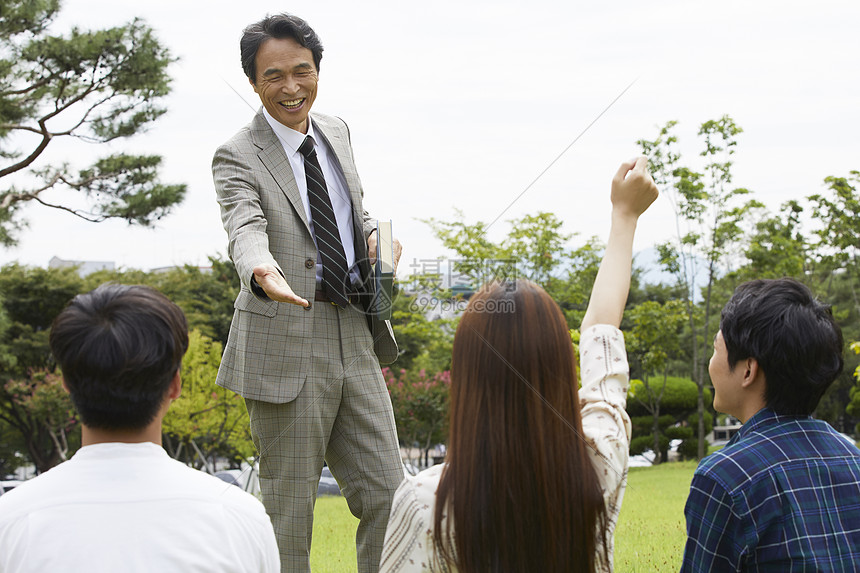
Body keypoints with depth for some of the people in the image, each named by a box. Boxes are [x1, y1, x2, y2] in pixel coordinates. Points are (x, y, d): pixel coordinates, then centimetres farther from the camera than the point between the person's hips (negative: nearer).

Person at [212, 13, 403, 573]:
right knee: (289, 510, 3)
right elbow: (247, 230, -27)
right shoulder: (238, 158, -9)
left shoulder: (336, 131, 12)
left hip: (356, 340, 6)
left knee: (386, 493, 8)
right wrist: (263, 273, -50)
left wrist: (373, 232, 5)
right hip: (287, 350, -6)